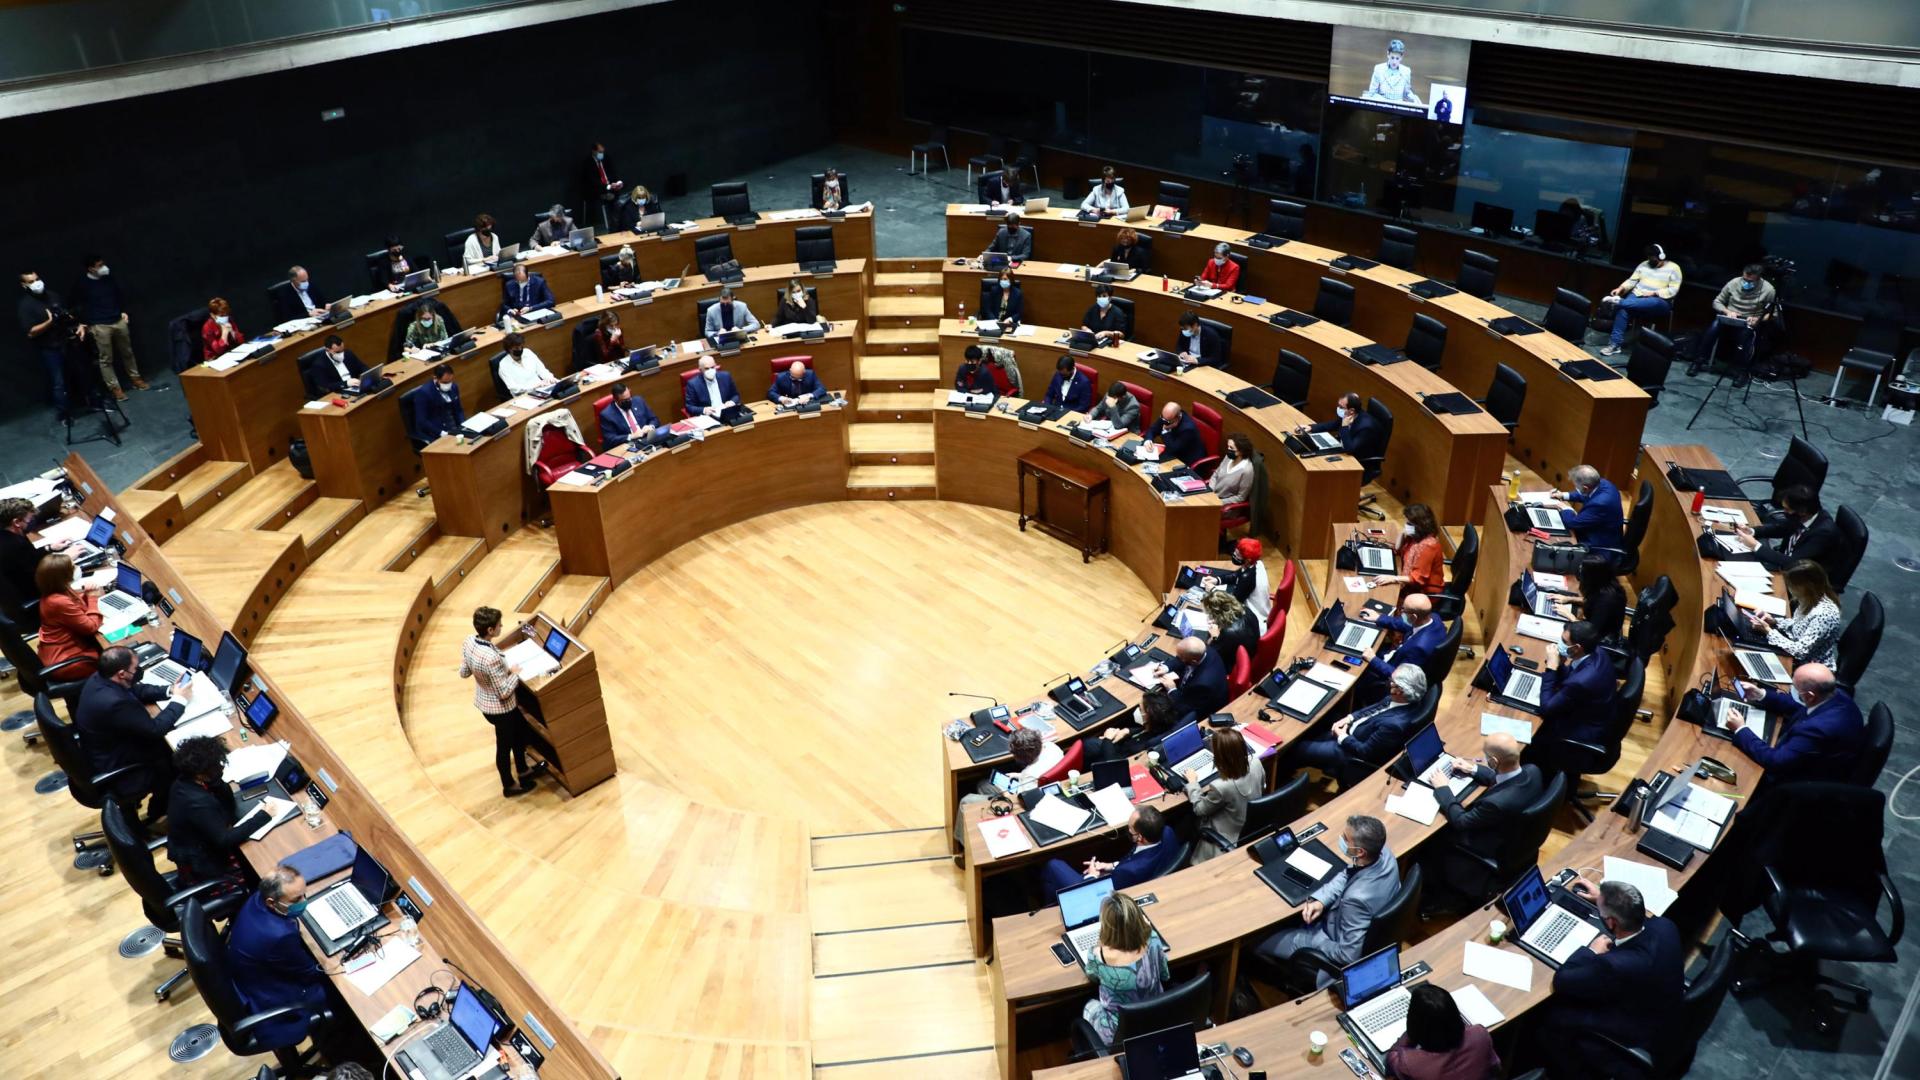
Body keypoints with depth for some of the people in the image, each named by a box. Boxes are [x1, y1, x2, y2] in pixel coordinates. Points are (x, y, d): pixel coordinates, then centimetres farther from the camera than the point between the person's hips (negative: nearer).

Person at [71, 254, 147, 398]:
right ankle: (114, 387, 3)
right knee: (106, 359, -1)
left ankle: (135, 378, 29)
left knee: (127, 352, 15)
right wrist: (83, 323, -4)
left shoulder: (110, 277, 5)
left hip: (118, 321, 4)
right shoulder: (82, 284, -7)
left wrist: (123, 311, 15)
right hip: (99, 326, -4)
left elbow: (120, 294, 20)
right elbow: (77, 305, 0)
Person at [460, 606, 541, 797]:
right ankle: (509, 786, 40)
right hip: (500, 708, -8)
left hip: (483, 702, 8)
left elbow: (464, 672, 2)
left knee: (521, 729, 29)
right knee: (504, 745, 17)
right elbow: (505, 692, -29)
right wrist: (515, 673, -15)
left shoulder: (469, 642, -13)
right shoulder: (492, 658, -38)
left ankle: (523, 771, 48)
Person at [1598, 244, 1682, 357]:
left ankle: (1618, 301, -50)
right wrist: (1621, 288, -11)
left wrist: (1654, 293, -18)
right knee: (1623, 309, -31)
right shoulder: (1644, 265, 14)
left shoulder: (1673, 268, 0)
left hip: (1659, 302, -4)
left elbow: (1673, 290, -7)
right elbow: (1632, 280, 9)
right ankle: (1614, 344, -36)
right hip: (1637, 296, 4)